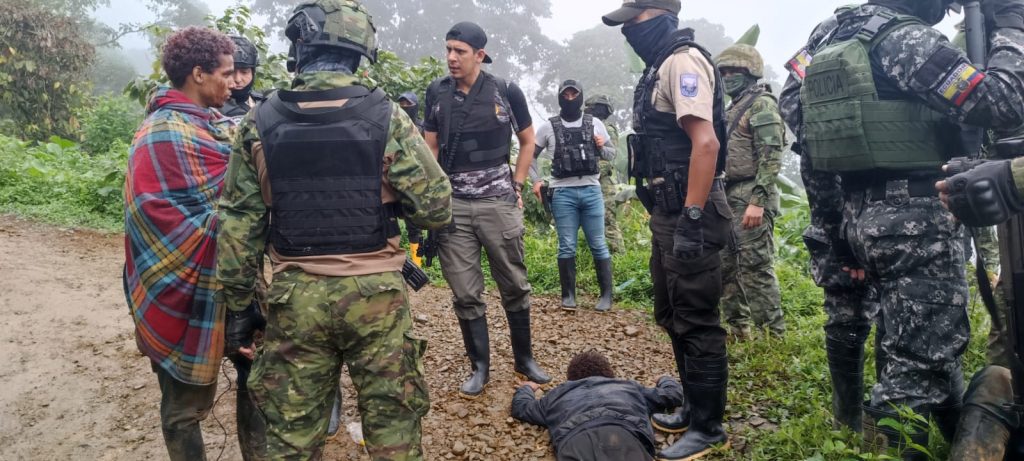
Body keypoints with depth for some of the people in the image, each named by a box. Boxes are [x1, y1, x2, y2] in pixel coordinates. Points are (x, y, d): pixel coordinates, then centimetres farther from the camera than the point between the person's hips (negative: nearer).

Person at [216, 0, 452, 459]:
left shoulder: (259, 124, -1)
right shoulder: (386, 117, -7)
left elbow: (238, 226, 2)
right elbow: (437, 207, -5)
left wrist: (236, 305, 11)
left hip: (296, 298, 2)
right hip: (376, 294, -1)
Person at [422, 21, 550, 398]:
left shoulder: (506, 92, -2)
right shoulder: (436, 93, 4)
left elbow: (528, 141, 10)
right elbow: (430, 147, 10)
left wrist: (517, 187, 4)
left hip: (498, 202, -1)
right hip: (452, 204, 2)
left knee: (514, 285, 9)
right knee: (465, 293, 5)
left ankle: (524, 358, 26)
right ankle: (480, 366, 19)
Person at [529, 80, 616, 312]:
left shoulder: (595, 124, 8)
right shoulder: (548, 127, 5)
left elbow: (612, 155, 15)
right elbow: (529, 155, 13)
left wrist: (602, 147, -7)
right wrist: (535, 181, 0)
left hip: (591, 191, 1)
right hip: (562, 193, -1)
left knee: (598, 245, 3)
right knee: (567, 247, 3)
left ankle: (606, 295, 11)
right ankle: (568, 295, 13)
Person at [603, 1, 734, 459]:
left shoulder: (684, 60, -13)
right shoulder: (661, 67, 18)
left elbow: (705, 141, -23)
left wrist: (692, 219, -26)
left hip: (688, 215, -11)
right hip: (668, 213, 11)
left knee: (697, 322, -1)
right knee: (673, 316, 18)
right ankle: (694, 407, 32)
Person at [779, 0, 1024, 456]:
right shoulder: (908, 39, -15)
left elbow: (792, 101, 14)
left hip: (860, 213, 9)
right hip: (917, 217, -9)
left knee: (917, 340, 22)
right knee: (920, 355, -1)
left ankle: (961, 436, 38)